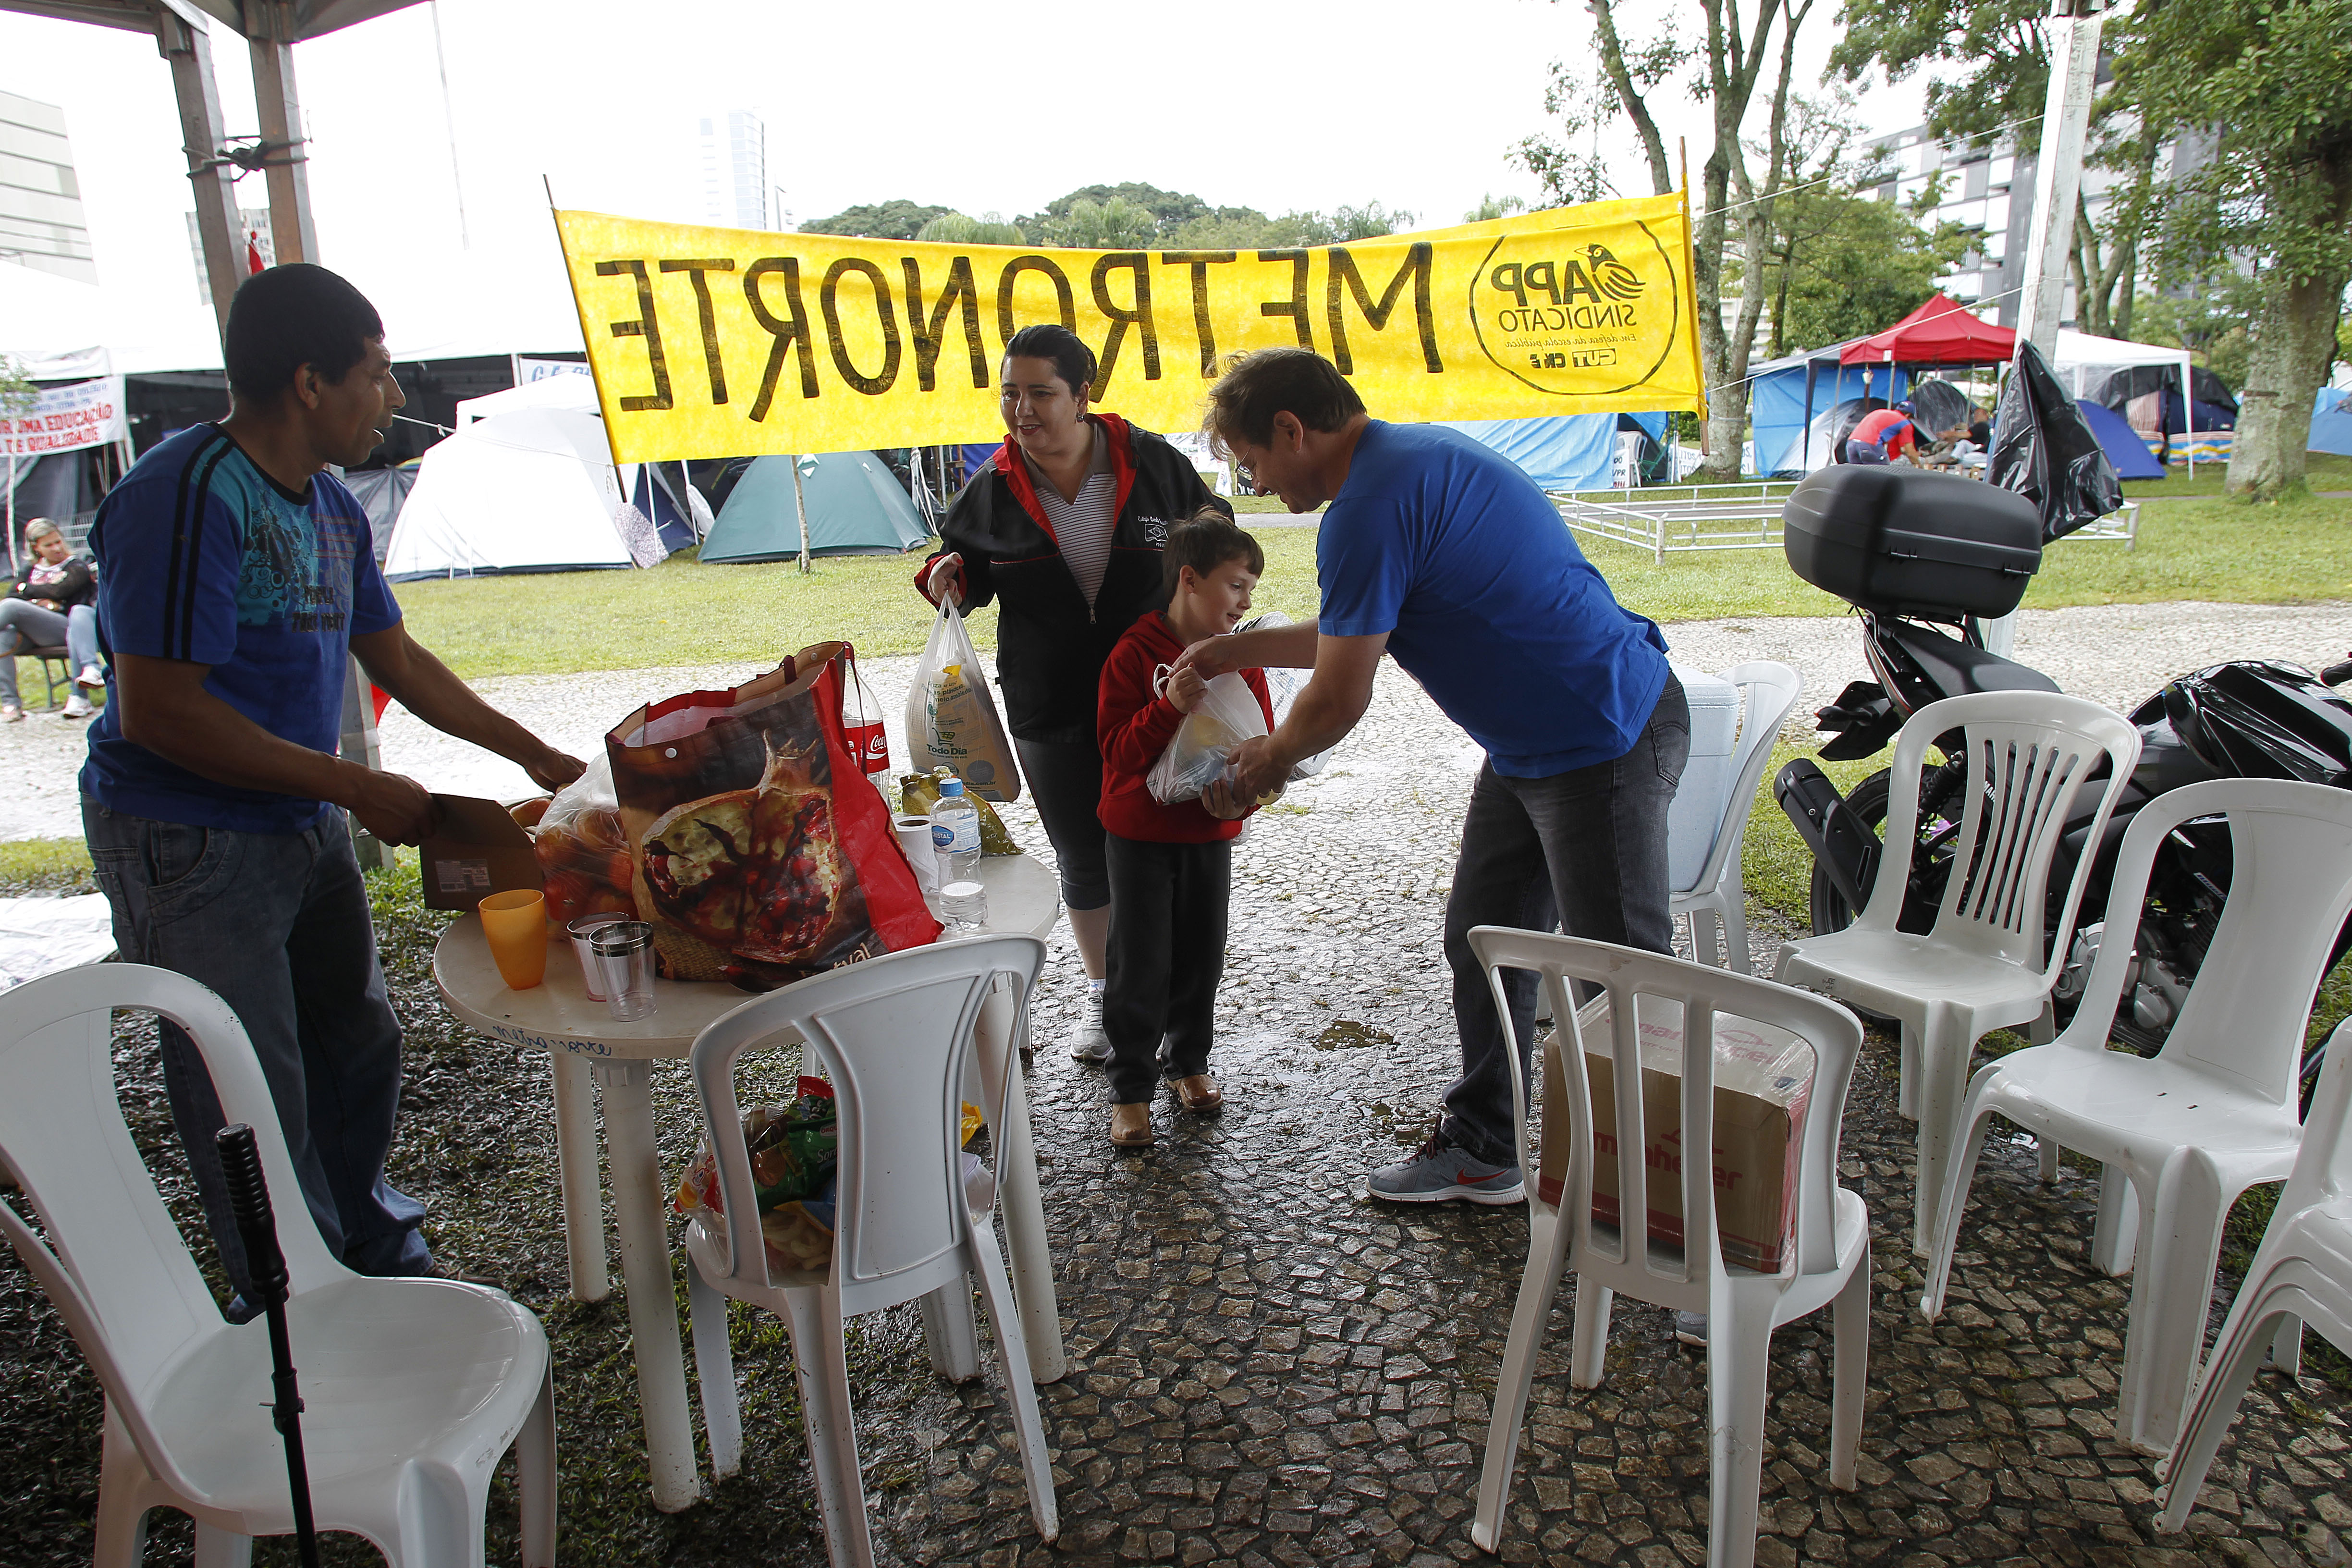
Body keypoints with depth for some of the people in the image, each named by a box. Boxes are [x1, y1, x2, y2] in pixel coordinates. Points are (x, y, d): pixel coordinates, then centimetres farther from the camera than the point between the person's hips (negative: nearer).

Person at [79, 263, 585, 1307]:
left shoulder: (331, 508, 7)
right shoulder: (185, 496, -21)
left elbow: (396, 659, 16)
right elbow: (158, 713, -24)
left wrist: (535, 757, 15)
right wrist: (354, 787, -21)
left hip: (306, 828, 9)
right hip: (190, 848, -9)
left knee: (359, 1045, 19)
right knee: (255, 1100, 1)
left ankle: (373, 1255, 40)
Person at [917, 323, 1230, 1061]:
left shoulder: (1152, 464, -6)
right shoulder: (991, 491, -2)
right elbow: (967, 567, 12)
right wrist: (945, 577, -12)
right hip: (1049, 714, 2)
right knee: (1083, 860, 13)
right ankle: (1101, 992, 34)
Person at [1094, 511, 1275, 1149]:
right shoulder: (1135, 653, -14)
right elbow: (1118, 749, -18)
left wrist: (1245, 796, -16)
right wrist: (1169, 708, -33)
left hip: (1211, 832, 4)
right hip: (1140, 833, -4)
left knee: (1201, 955, 14)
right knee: (1140, 964, 2)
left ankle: (1189, 1063, 34)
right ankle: (1130, 1089, 15)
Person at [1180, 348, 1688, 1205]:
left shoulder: (1370, 507, -21)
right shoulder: (1411, 453, 12)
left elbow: (1338, 701, -16)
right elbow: (1359, 632, 23)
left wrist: (1269, 758, 4)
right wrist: (1238, 648, 24)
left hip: (1606, 743, -11)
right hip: (1533, 747, 11)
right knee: (1480, 943, 16)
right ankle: (1483, 1150, 29)